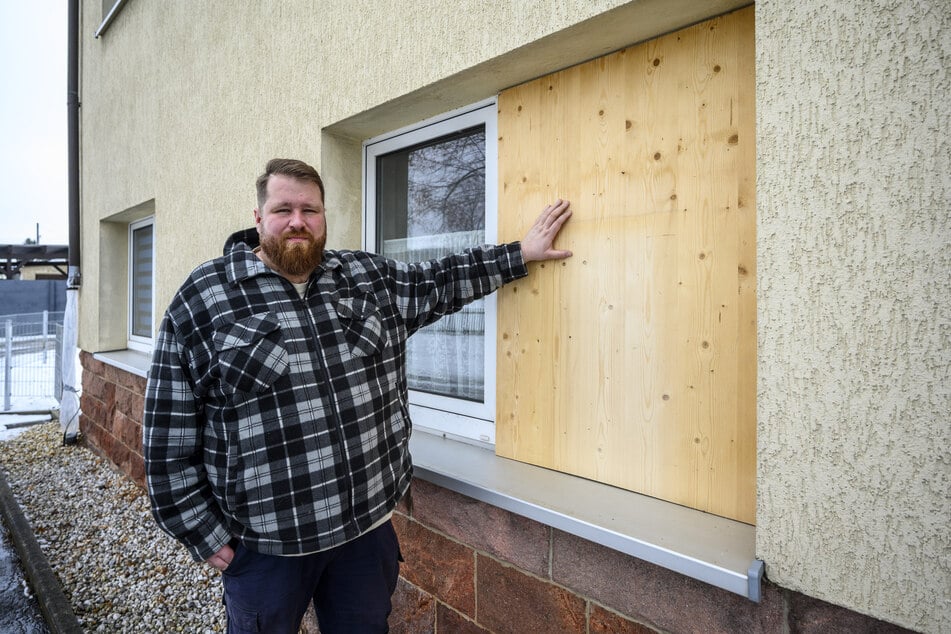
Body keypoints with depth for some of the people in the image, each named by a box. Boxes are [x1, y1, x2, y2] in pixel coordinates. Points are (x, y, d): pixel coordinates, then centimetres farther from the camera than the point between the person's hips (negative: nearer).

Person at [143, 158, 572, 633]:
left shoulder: (370, 277, 2)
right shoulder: (200, 299, -8)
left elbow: (441, 282, 13)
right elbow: (169, 435, -5)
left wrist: (520, 254, 11)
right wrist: (205, 535, -4)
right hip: (264, 543, -3)